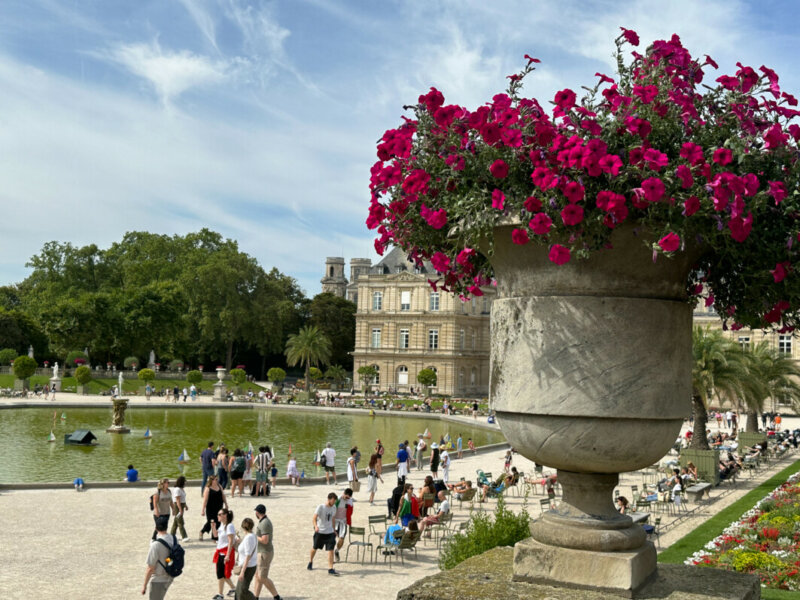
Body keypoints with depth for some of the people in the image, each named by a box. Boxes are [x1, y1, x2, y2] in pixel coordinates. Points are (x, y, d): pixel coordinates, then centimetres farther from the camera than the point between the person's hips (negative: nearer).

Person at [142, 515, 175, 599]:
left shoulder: (156, 545, -26)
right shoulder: (173, 539, -6)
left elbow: (150, 569, -21)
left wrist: (144, 585, -10)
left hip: (158, 580, -7)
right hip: (169, 578, 7)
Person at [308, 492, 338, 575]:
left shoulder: (334, 507, 1)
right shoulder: (321, 507, -16)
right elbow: (314, 518, -24)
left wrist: (334, 530, 21)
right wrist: (316, 526, -42)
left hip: (329, 532, 3)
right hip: (320, 532, -3)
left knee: (330, 550, -9)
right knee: (315, 548, 14)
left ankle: (330, 569, -9)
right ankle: (310, 561, 42)